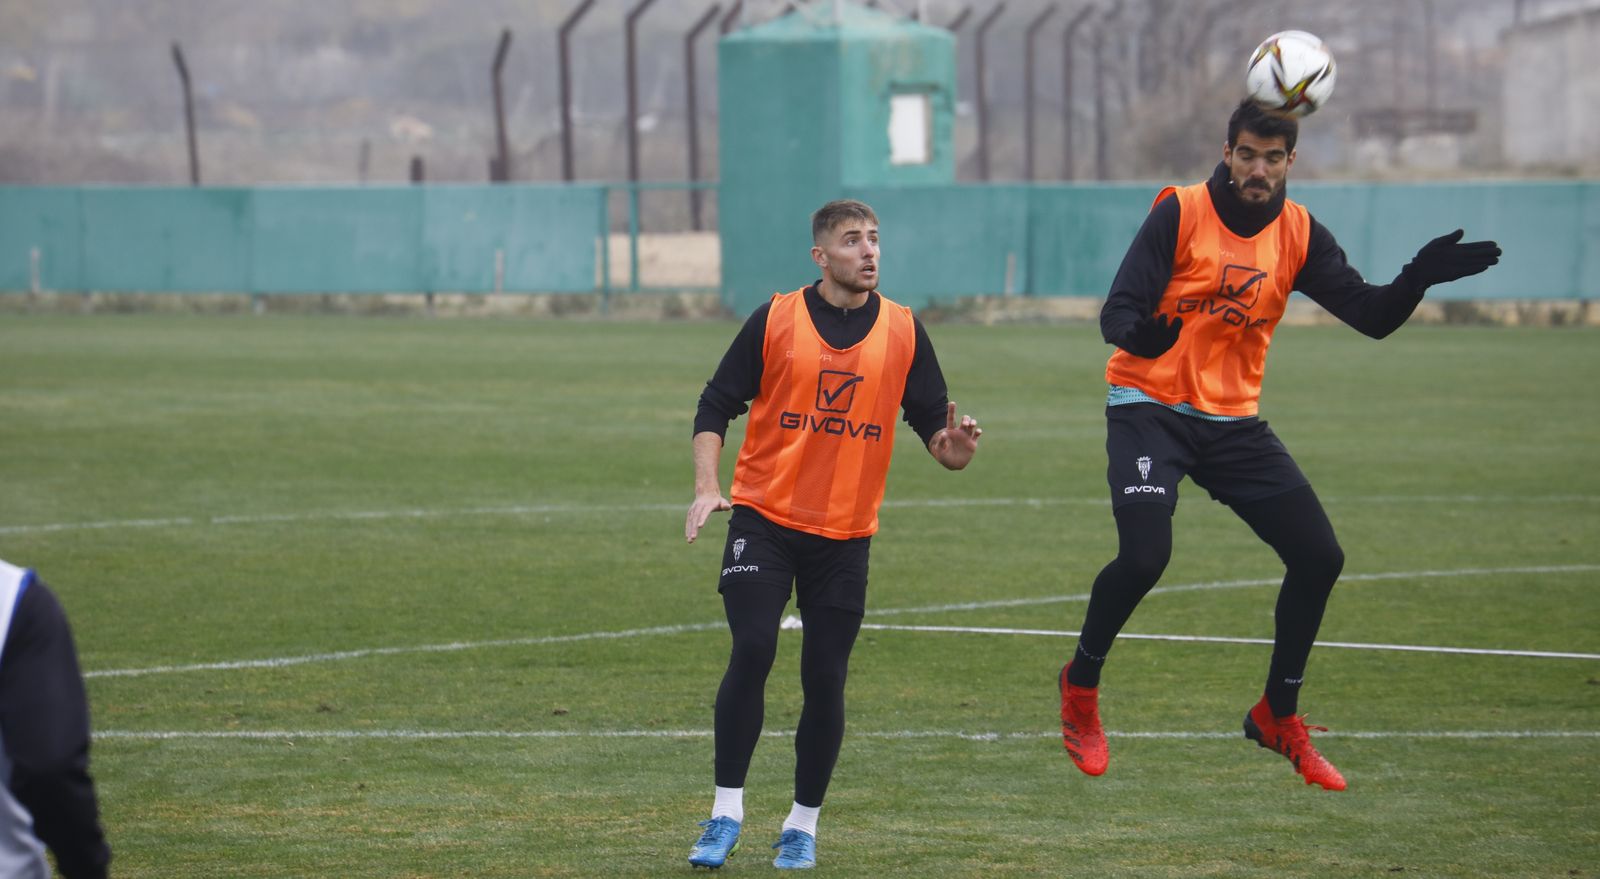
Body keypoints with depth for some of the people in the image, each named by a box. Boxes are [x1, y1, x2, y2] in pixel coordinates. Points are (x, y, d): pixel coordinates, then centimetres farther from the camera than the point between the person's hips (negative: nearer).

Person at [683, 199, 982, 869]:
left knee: (825, 680, 2)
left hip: (845, 534, 2)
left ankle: (803, 825, 16)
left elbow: (931, 420, 6)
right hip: (763, 518, -2)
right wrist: (707, 486, -11)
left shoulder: (903, 331, 3)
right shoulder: (775, 321, -2)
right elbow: (716, 406, 2)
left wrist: (952, 449, -18)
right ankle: (727, 814, -7)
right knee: (752, 651, -15)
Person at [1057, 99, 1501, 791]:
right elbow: (1118, 313, -15)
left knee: (1319, 557, -2)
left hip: (1232, 421, 5)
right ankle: (1081, 684, 4)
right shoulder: (1180, 213, -11)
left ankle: (1278, 716, 18)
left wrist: (1418, 278, -23)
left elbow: (1371, 317, -3)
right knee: (1144, 554, -24)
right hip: (1150, 407, -5)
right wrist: (1140, 332, -40)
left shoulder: (1299, 235, 2)